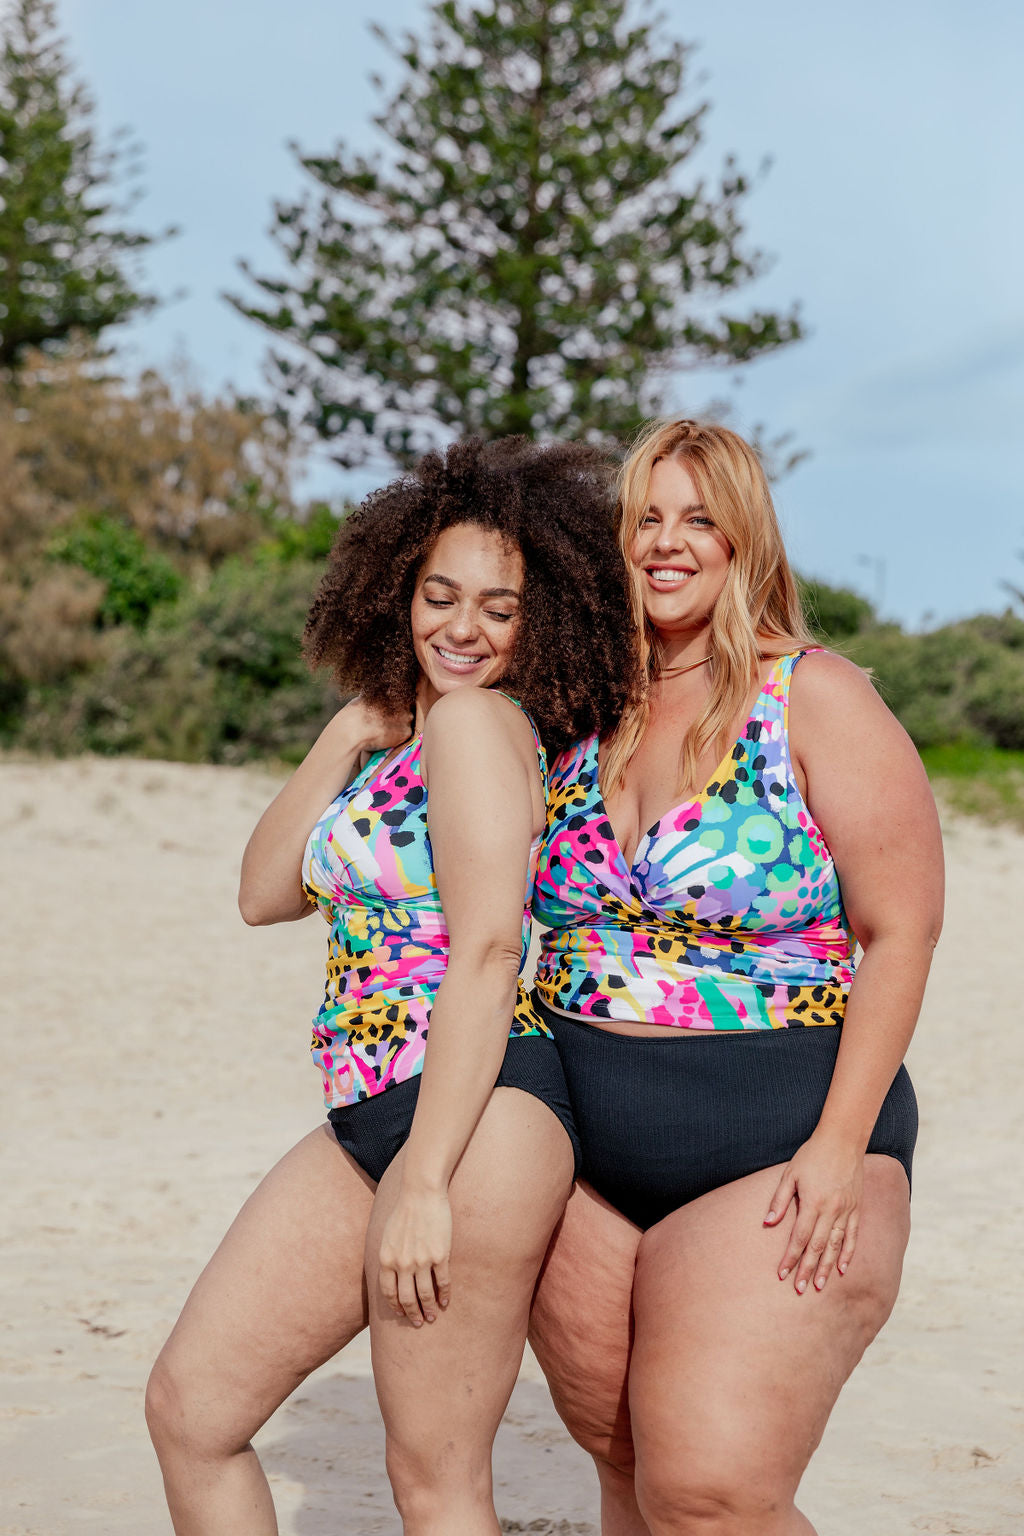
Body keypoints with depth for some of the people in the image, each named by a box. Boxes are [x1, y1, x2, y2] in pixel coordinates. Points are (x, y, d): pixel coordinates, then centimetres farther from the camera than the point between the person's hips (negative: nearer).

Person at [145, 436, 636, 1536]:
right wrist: (345, 737, 4)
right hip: (368, 1116, 10)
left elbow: (487, 954, -19)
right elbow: (266, 893, 13)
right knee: (188, 1407, 12)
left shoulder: (477, 719, -11)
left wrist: (423, 1180, -21)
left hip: (471, 1118, -10)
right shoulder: (402, 735, 17)